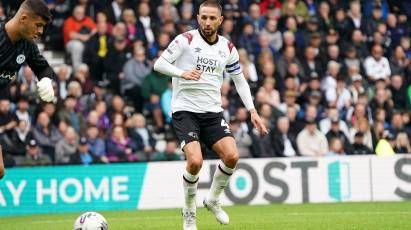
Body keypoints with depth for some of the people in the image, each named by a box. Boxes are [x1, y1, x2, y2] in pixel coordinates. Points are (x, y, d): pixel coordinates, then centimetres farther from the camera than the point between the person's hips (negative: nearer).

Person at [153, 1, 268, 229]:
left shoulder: (227, 48, 7)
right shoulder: (186, 40, -7)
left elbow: (239, 80, 17)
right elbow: (159, 64, -9)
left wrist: (252, 111, 8)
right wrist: (182, 73, -27)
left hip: (213, 112, 4)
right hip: (185, 110, -4)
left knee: (231, 156, -14)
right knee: (195, 161, -21)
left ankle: (213, 200, 13)